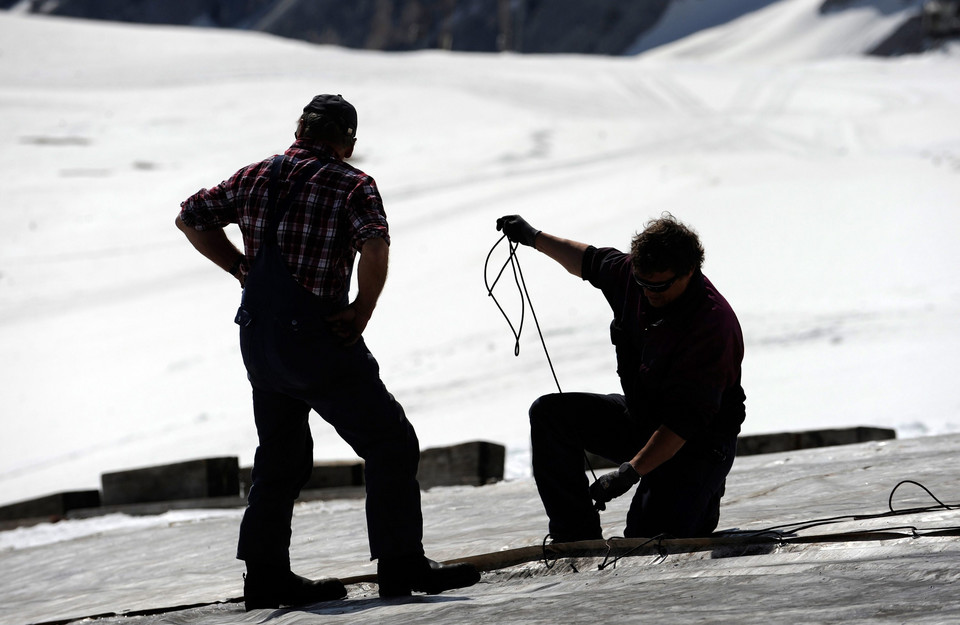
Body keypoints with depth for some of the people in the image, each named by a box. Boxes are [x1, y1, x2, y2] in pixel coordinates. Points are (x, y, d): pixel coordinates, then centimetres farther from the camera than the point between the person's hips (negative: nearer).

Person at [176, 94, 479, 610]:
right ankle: (401, 564, -4)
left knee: (282, 457, 18)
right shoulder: (351, 184, -6)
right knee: (389, 443, 0)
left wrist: (241, 268, 15)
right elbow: (375, 246, -23)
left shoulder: (255, 177, 11)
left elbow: (190, 217, 18)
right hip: (315, 334, -7)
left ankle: (266, 573, 18)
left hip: (257, 335, 7)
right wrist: (363, 309, -11)